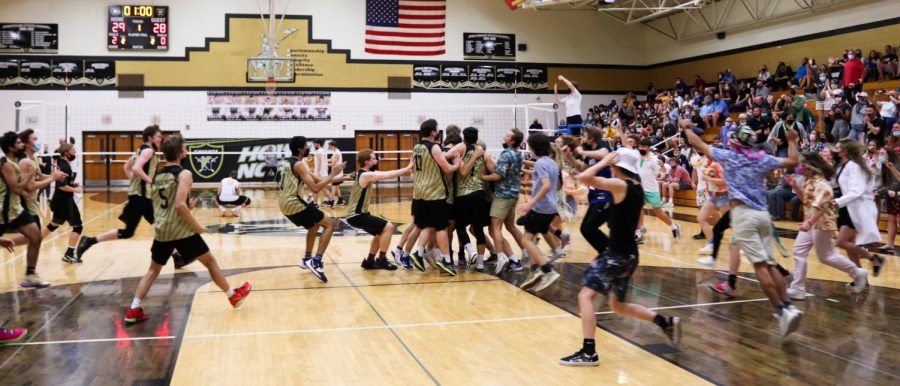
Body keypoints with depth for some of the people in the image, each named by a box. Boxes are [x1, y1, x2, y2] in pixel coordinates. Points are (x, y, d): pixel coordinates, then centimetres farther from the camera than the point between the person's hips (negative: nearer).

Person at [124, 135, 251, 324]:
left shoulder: (157, 176, 12)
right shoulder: (183, 174, -10)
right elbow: (180, 205, -21)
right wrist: (197, 226, -13)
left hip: (161, 230, 6)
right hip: (181, 230, -6)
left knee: (153, 270, 16)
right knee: (210, 261, 10)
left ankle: (134, 310, 6)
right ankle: (233, 296, 21)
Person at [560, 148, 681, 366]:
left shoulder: (620, 185, -15)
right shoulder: (637, 188, 11)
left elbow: (584, 178, -24)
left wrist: (604, 161, -12)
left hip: (618, 254, -9)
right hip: (629, 253, 9)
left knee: (586, 295, -9)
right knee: (618, 305, 21)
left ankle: (589, 353, -12)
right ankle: (667, 323, 23)